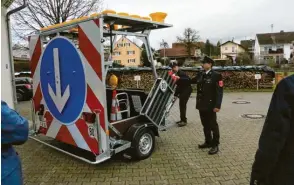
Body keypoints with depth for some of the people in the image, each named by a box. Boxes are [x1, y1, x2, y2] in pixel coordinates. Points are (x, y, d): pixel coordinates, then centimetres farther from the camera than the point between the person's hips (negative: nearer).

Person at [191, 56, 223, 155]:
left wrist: (217, 105, -19)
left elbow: (219, 91, -14)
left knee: (213, 125, 3)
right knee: (205, 125, 16)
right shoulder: (200, 74, 8)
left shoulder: (216, 75, -11)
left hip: (210, 105, -6)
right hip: (202, 104, 6)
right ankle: (208, 142, 31)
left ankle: (215, 145, 14)